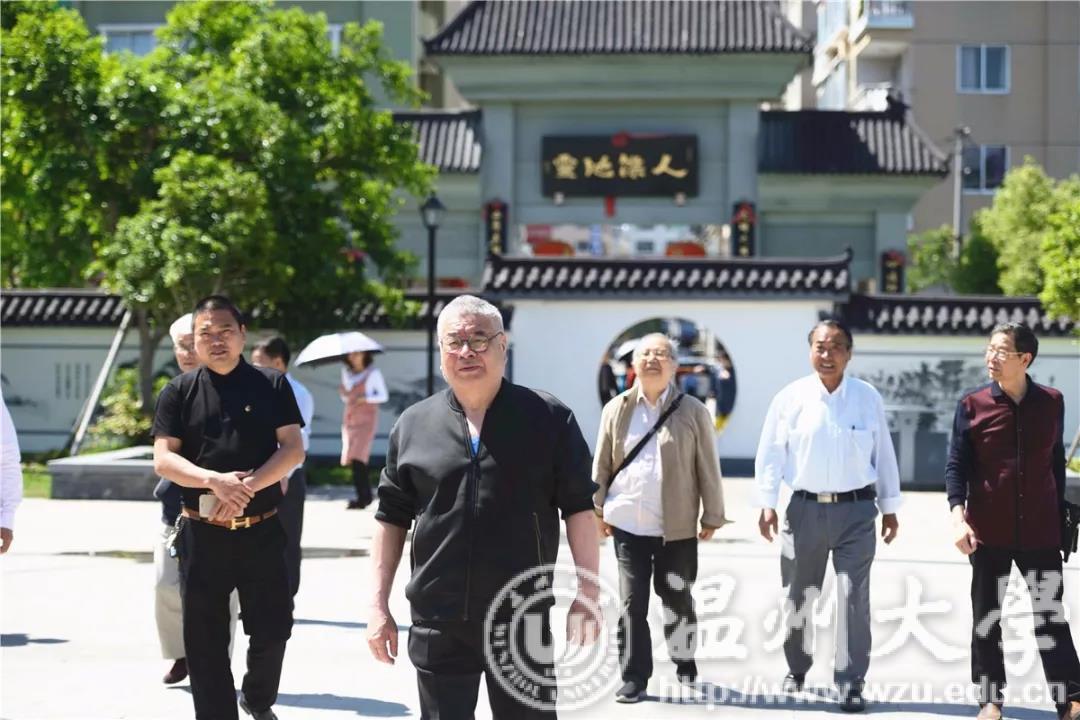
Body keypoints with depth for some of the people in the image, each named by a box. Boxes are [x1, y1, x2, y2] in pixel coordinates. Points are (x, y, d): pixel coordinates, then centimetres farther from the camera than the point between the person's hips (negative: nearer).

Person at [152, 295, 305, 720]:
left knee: (272, 627, 3)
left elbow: (293, 449, -3)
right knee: (206, 640, 4)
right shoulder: (179, 393, 5)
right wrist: (215, 481, -21)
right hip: (202, 534, 0)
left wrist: (247, 486, -18)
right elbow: (163, 460, -3)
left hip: (261, 530, 0)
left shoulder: (272, 385, 4)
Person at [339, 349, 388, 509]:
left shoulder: (373, 373, -3)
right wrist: (343, 393, -2)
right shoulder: (346, 372, 13)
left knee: (358, 457, -17)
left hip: (367, 418, -6)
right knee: (350, 458, 1)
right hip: (350, 417, 6)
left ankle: (362, 497, -16)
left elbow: (384, 396, -1)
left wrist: (366, 398, -15)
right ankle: (366, 496, 12)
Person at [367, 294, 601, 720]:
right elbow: (392, 519, 9)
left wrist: (586, 597, -7)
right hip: (437, 625, 2)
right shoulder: (413, 425, 5)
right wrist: (379, 606, 5)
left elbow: (578, 510, -1)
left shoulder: (550, 419, -1)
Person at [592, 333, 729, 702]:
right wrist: (597, 509, 6)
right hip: (628, 524, 1)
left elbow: (708, 468, 1)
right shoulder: (617, 409, 5)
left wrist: (713, 515, 1)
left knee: (677, 599, 11)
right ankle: (634, 677, 8)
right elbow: (602, 464, 9)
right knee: (632, 603, 1)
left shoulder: (693, 411, 0)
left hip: (677, 527, -1)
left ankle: (684, 659, 34)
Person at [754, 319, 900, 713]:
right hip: (806, 508, 1)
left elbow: (884, 455, 6)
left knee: (854, 599, -4)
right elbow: (770, 453, 0)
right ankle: (797, 668, 32)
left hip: (856, 509, -1)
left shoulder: (868, 398, 1)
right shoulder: (791, 397, -1)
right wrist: (767, 503, -7)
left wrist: (890, 507, 8)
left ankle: (851, 683, 2)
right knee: (798, 596, 12)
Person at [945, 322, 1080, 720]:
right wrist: (958, 516, -16)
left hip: (1040, 531, 1)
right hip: (989, 531, 0)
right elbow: (957, 464, -4)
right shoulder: (972, 404, -2)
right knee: (986, 617, 7)